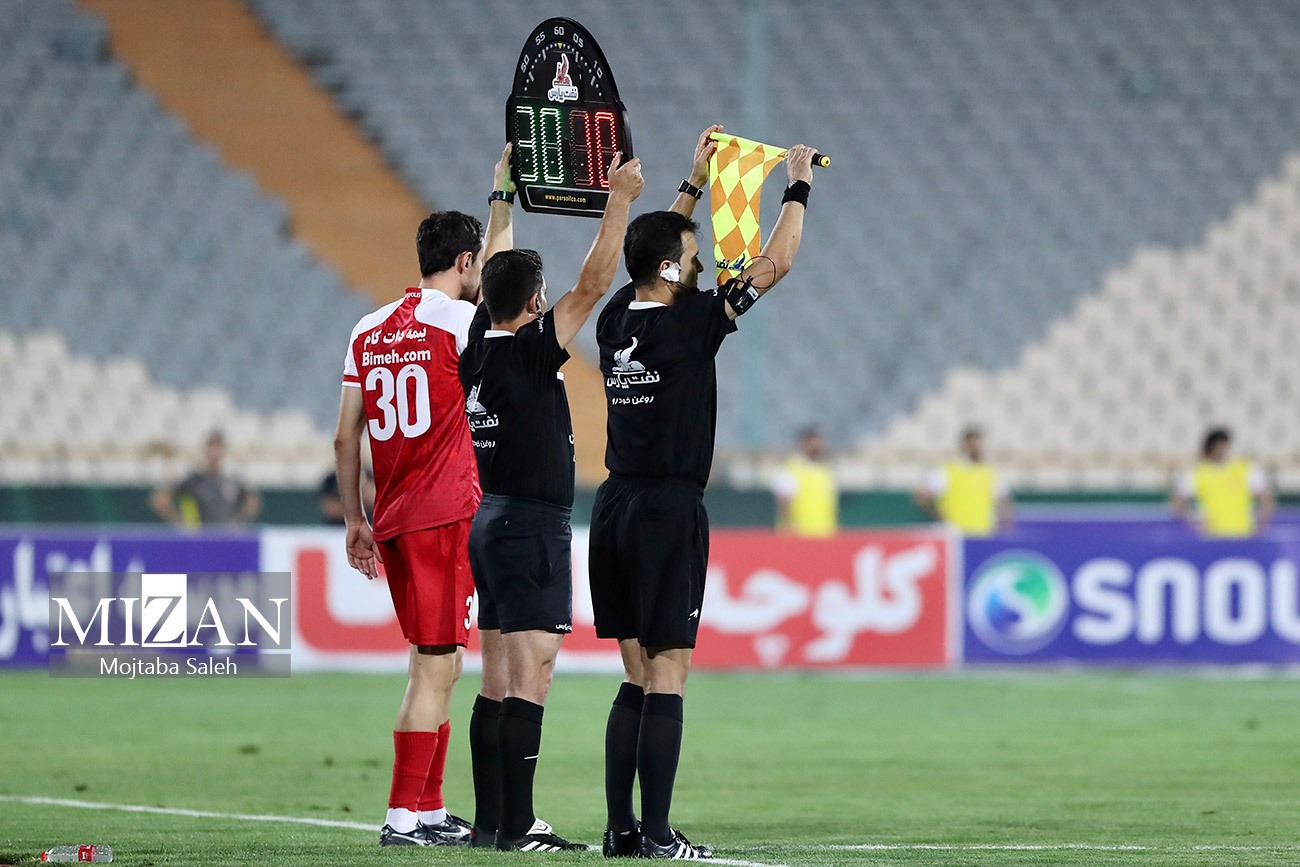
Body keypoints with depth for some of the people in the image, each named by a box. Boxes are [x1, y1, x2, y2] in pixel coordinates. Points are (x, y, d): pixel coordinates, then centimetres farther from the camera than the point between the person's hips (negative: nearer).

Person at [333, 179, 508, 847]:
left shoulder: (370, 330, 12)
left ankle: (429, 809, 19)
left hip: (393, 520, 8)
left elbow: (346, 436, 12)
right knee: (436, 666, -7)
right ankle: (404, 817, -10)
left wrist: (355, 520, 18)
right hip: (445, 516, -8)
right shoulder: (457, 321, -10)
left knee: (437, 663, 17)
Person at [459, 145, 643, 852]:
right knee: (530, 675, -10)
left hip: (489, 521, 9)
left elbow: (498, 272, 22)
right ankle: (517, 826, -14)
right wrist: (620, 199, -13)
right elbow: (593, 282, -17)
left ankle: (490, 820, 11)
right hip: (533, 526, -9)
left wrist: (502, 196, 31)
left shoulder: (478, 345, 7)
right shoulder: (531, 351, -14)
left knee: (498, 680, 10)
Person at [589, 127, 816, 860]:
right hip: (669, 509, -7)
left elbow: (658, 247, 28)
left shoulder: (617, 320, 8)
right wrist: (799, 187, 8)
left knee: (638, 677, 11)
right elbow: (776, 263, -4)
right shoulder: (691, 322, -11)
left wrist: (696, 182, 33)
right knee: (668, 676, -7)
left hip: (616, 505, 7)